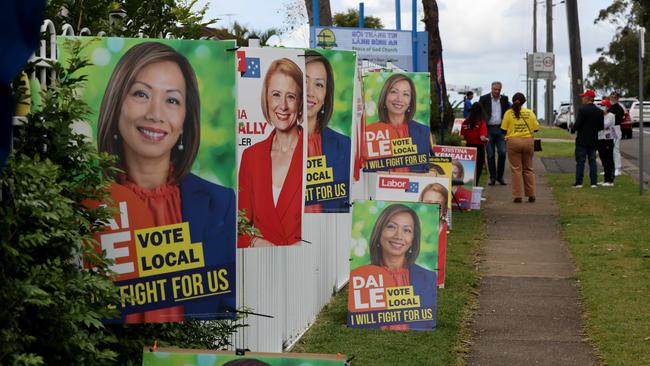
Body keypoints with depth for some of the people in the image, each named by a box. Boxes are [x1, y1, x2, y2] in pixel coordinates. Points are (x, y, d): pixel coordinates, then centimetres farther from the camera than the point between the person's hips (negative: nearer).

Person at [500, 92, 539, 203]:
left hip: (513, 141, -2)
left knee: (516, 169, 2)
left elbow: (504, 130, -3)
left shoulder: (509, 113, -3)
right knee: (528, 169, 12)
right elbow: (536, 128, 4)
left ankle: (517, 196, 0)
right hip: (528, 141, 2)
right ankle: (531, 195, 13)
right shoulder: (530, 113, 1)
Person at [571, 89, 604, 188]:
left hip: (582, 141, -6)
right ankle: (594, 182, 7)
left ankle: (579, 182, -2)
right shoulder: (599, 111, 5)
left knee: (580, 161, -2)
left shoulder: (582, 110, -14)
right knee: (592, 161, 9)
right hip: (593, 140, 6)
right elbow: (601, 126, 8)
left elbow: (577, 124, -16)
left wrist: (572, 130, 3)